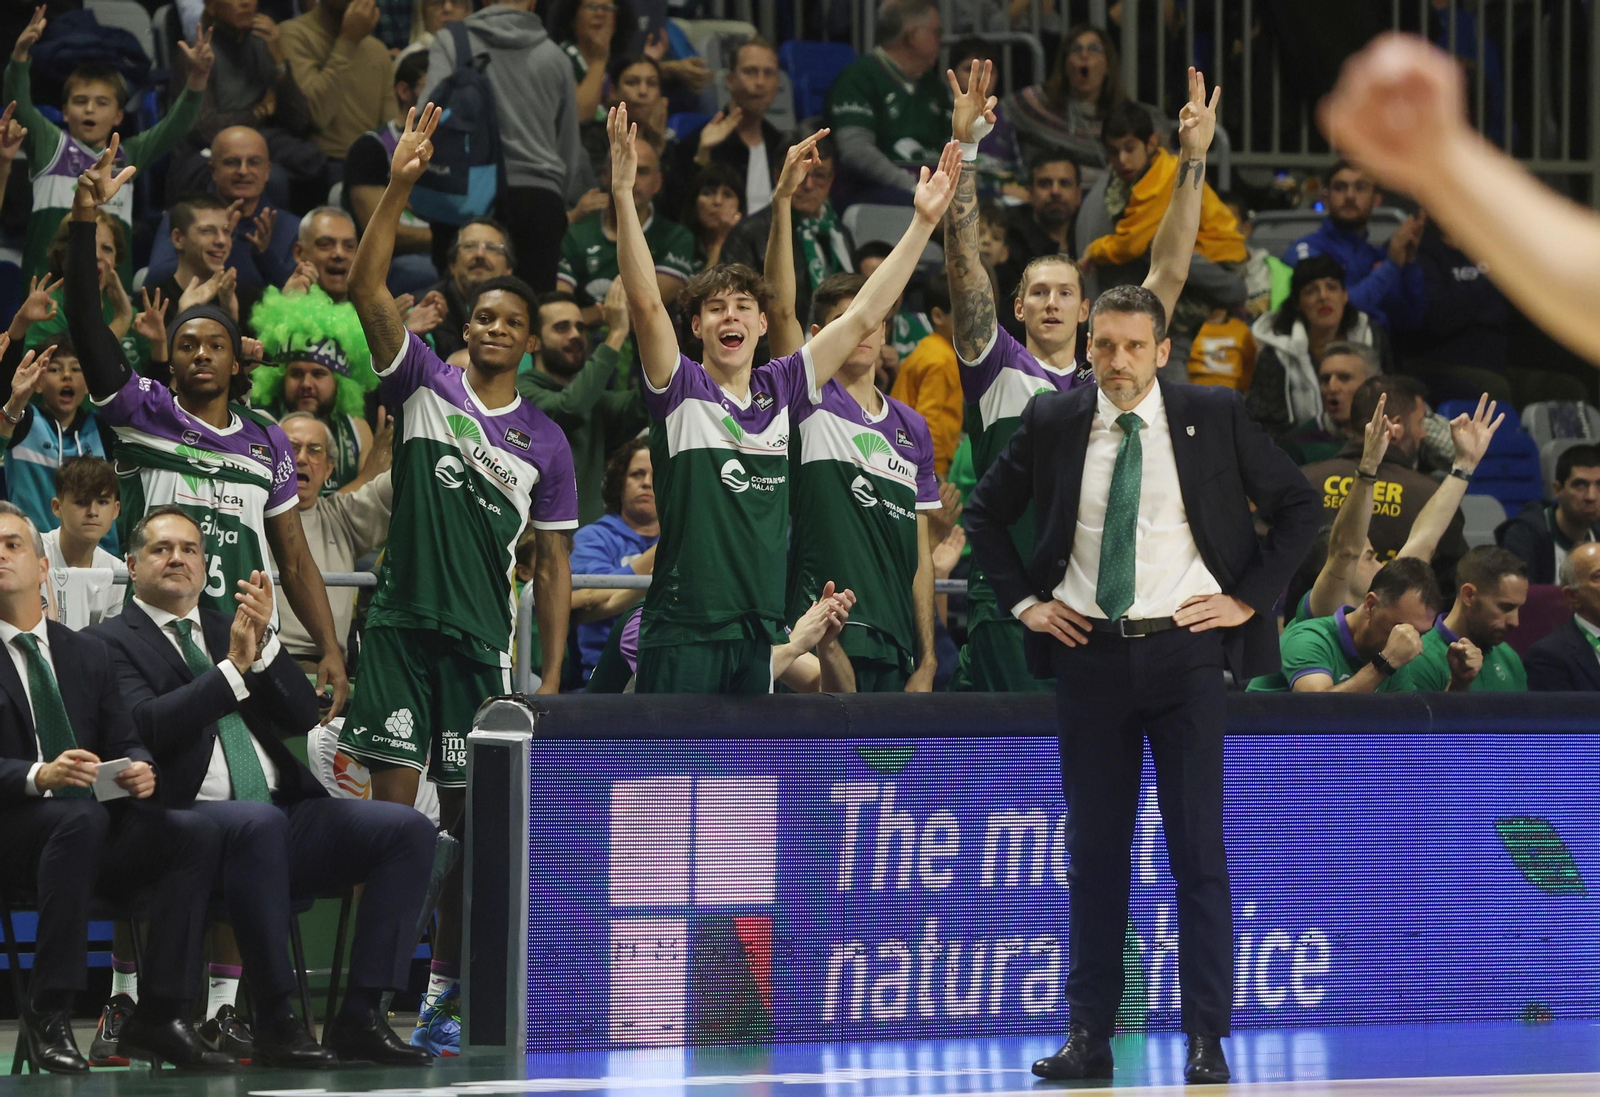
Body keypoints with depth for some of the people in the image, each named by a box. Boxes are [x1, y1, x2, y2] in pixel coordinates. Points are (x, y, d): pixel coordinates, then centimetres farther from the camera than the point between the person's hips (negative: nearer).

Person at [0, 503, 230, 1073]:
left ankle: (159, 1016, -22)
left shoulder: (87, 653, 21)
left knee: (194, 834, -21)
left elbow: (125, 743, 17)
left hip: (91, 824, 5)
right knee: (82, 818, -38)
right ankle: (46, 1015, -32)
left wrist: (140, 770, -7)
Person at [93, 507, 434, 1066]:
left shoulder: (227, 628, 24)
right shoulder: (114, 642, 7)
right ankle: (276, 1021, -33)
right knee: (259, 823, -40)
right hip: (188, 820, -7)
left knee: (409, 829, -13)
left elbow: (302, 716, 11)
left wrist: (263, 645, -5)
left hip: (285, 814, 7)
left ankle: (360, 1016, -18)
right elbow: (146, 727, -12)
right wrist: (233, 666, -14)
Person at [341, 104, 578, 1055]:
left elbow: (554, 564, 11)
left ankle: (447, 991, 14)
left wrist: (552, 678, 4)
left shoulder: (545, 441, 9)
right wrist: (400, 188, -18)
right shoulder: (425, 385, 5)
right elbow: (368, 290, -8)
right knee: (392, 799, -9)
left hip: (484, 638, 2)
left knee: (467, 815, 5)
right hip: (403, 621, -2)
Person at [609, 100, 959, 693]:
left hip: (762, 634, 4)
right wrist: (623, 192, -25)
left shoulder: (781, 390, 10)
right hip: (685, 632, -4)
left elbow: (863, 315, 13)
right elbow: (646, 301, -15)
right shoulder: (680, 392, -1)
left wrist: (923, 222, 11)